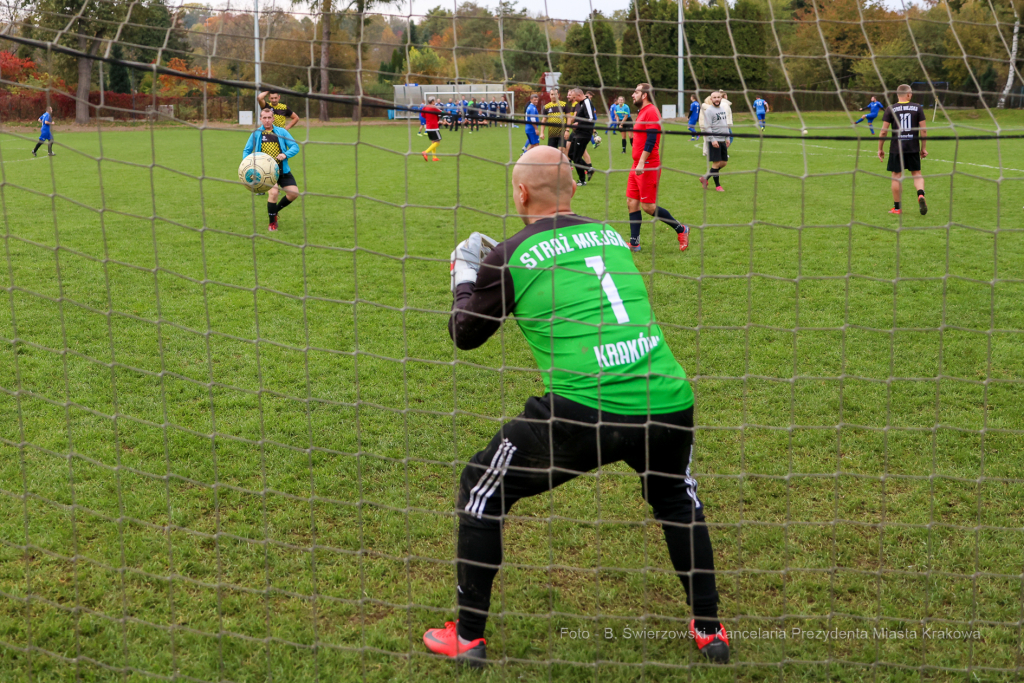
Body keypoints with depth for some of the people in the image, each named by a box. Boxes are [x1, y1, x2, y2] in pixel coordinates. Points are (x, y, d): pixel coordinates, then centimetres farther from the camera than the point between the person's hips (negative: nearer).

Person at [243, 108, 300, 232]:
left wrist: (285, 154, -19)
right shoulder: (256, 134, 4)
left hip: (283, 170, 3)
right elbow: (247, 150, 10)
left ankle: (275, 210, 26)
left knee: (294, 193, -4)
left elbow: (295, 146, 0)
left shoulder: (282, 132, 4)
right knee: (273, 192, -24)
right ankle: (272, 223, -3)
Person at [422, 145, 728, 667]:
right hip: (670, 403, 4)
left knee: (482, 489, 19)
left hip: (583, 412, -4)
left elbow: (464, 334, 18)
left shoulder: (510, 256, 4)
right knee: (677, 498, 35)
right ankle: (708, 630, 38)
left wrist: (465, 275, 36)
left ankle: (468, 638, 26)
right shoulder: (611, 236, 16)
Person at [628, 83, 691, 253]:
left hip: (648, 167, -10)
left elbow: (651, 139, -21)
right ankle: (634, 243, 10)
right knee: (632, 202, 6)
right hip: (638, 166, 10)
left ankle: (681, 229, 8)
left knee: (648, 206, -7)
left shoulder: (651, 112, -13)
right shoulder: (642, 112, 17)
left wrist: (642, 162, -25)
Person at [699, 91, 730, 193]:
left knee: (724, 162, 8)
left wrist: (727, 138, 17)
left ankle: (705, 178, 19)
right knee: (716, 163, -4)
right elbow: (707, 127, -15)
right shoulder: (708, 110, -9)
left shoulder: (723, 109, 15)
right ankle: (717, 185, 9)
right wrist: (713, 140, -21)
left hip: (722, 140, 8)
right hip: (714, 141, -8)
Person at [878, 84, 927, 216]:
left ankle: (896, 208, 10)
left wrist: (880, 148, 5)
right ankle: (921, 194, -14)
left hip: (896, 148, -1)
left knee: (896, 176, 6)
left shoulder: (891, 109, -1)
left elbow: (884, 131, -4)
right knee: (916, 173, 14)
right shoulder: (917, 108, 1)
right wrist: (923, 148, 9)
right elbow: (924, 130, -1)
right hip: (913, 148, 1)